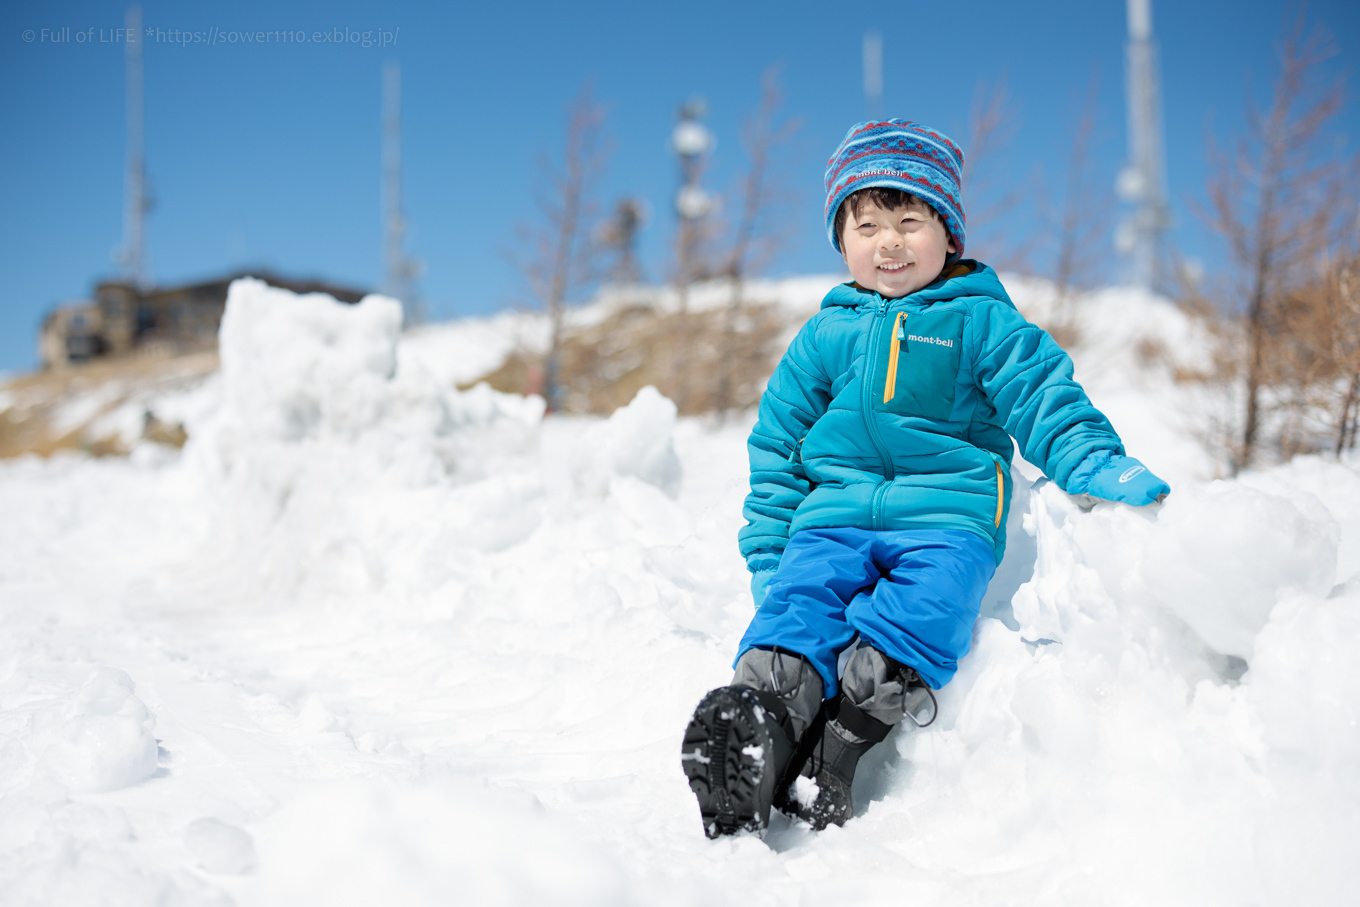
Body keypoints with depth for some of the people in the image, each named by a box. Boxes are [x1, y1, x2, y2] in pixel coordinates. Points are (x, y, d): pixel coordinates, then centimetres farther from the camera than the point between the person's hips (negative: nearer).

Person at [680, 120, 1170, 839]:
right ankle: (760, 708, -48)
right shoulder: (824, 334, 20)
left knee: (929, 605, -32)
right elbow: (777, 442, 23)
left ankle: (840, 741, -40)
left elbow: (1045, 400, 5)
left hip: (948, 516, -2)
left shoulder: (982, 322, 12)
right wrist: (767, 551, 15)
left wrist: (1101, 469, -15)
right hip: (834, 511, 2)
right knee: (798, 600, -27)